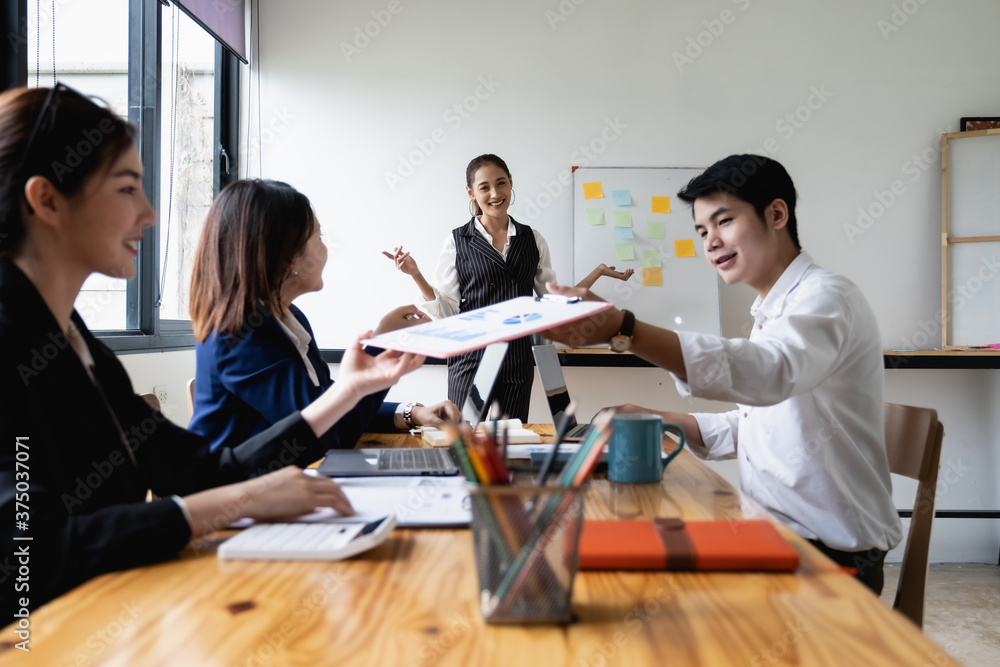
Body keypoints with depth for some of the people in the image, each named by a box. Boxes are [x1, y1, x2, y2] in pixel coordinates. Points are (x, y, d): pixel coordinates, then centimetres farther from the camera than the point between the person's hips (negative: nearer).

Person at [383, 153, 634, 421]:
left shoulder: (532, 240, 8)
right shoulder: (457, 241, 0)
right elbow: (446, 311, -2)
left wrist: (597, 273, 6)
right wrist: (416, 275, -14)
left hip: (518, 361, 3)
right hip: (471, 358, -2)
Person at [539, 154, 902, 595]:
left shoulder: (826, 297, -17)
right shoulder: (772, 312, 16)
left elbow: (769, 372, -40)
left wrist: (622, 329, -49)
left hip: (832, 553, -8)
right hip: (777, 536, 8)